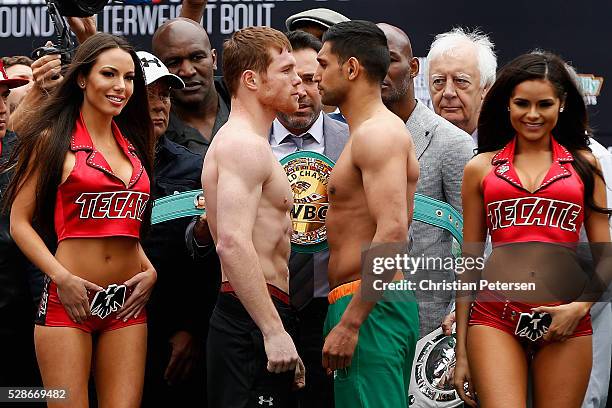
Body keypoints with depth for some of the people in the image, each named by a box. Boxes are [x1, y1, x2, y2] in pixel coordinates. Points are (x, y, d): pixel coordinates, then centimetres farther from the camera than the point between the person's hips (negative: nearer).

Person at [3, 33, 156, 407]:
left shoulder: (133, 145, 15)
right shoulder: (54, 138, 0)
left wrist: (150, 271, 6)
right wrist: (63, 278, -14)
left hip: (127, 302, 5)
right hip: (71, 300, -5)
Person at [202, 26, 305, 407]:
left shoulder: (248, 144, 21)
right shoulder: (246, 145, -12)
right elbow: (233, 244, -25)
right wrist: (275, 332, -26)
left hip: (253, 318, 10)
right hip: (253, 319, -10)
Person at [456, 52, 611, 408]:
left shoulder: (583, 164, 12)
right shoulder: (482, 168, 12)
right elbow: (468, 262, 13)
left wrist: (581, 306, -9)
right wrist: (461, 352, 9)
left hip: (566, 323, 1)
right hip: (495, 315, -1)